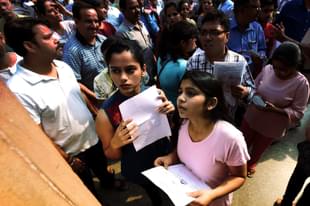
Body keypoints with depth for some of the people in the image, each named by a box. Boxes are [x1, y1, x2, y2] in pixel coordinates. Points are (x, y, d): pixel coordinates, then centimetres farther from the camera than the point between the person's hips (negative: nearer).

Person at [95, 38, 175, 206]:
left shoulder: (156, 94, -20)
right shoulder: (106, 113, -26)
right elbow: (111, 156, -10)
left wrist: (170, 115, -22)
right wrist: (115, 143, -30)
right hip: (140, 170, -3)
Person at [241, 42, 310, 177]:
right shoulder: (267, 69, -16)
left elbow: (298, 113, -17)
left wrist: (275, 110, -31)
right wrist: (254, 96, -21)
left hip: (272, 126, -2)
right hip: (251, 117, 2)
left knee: (259, 148, 24)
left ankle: (252, 163, 56)